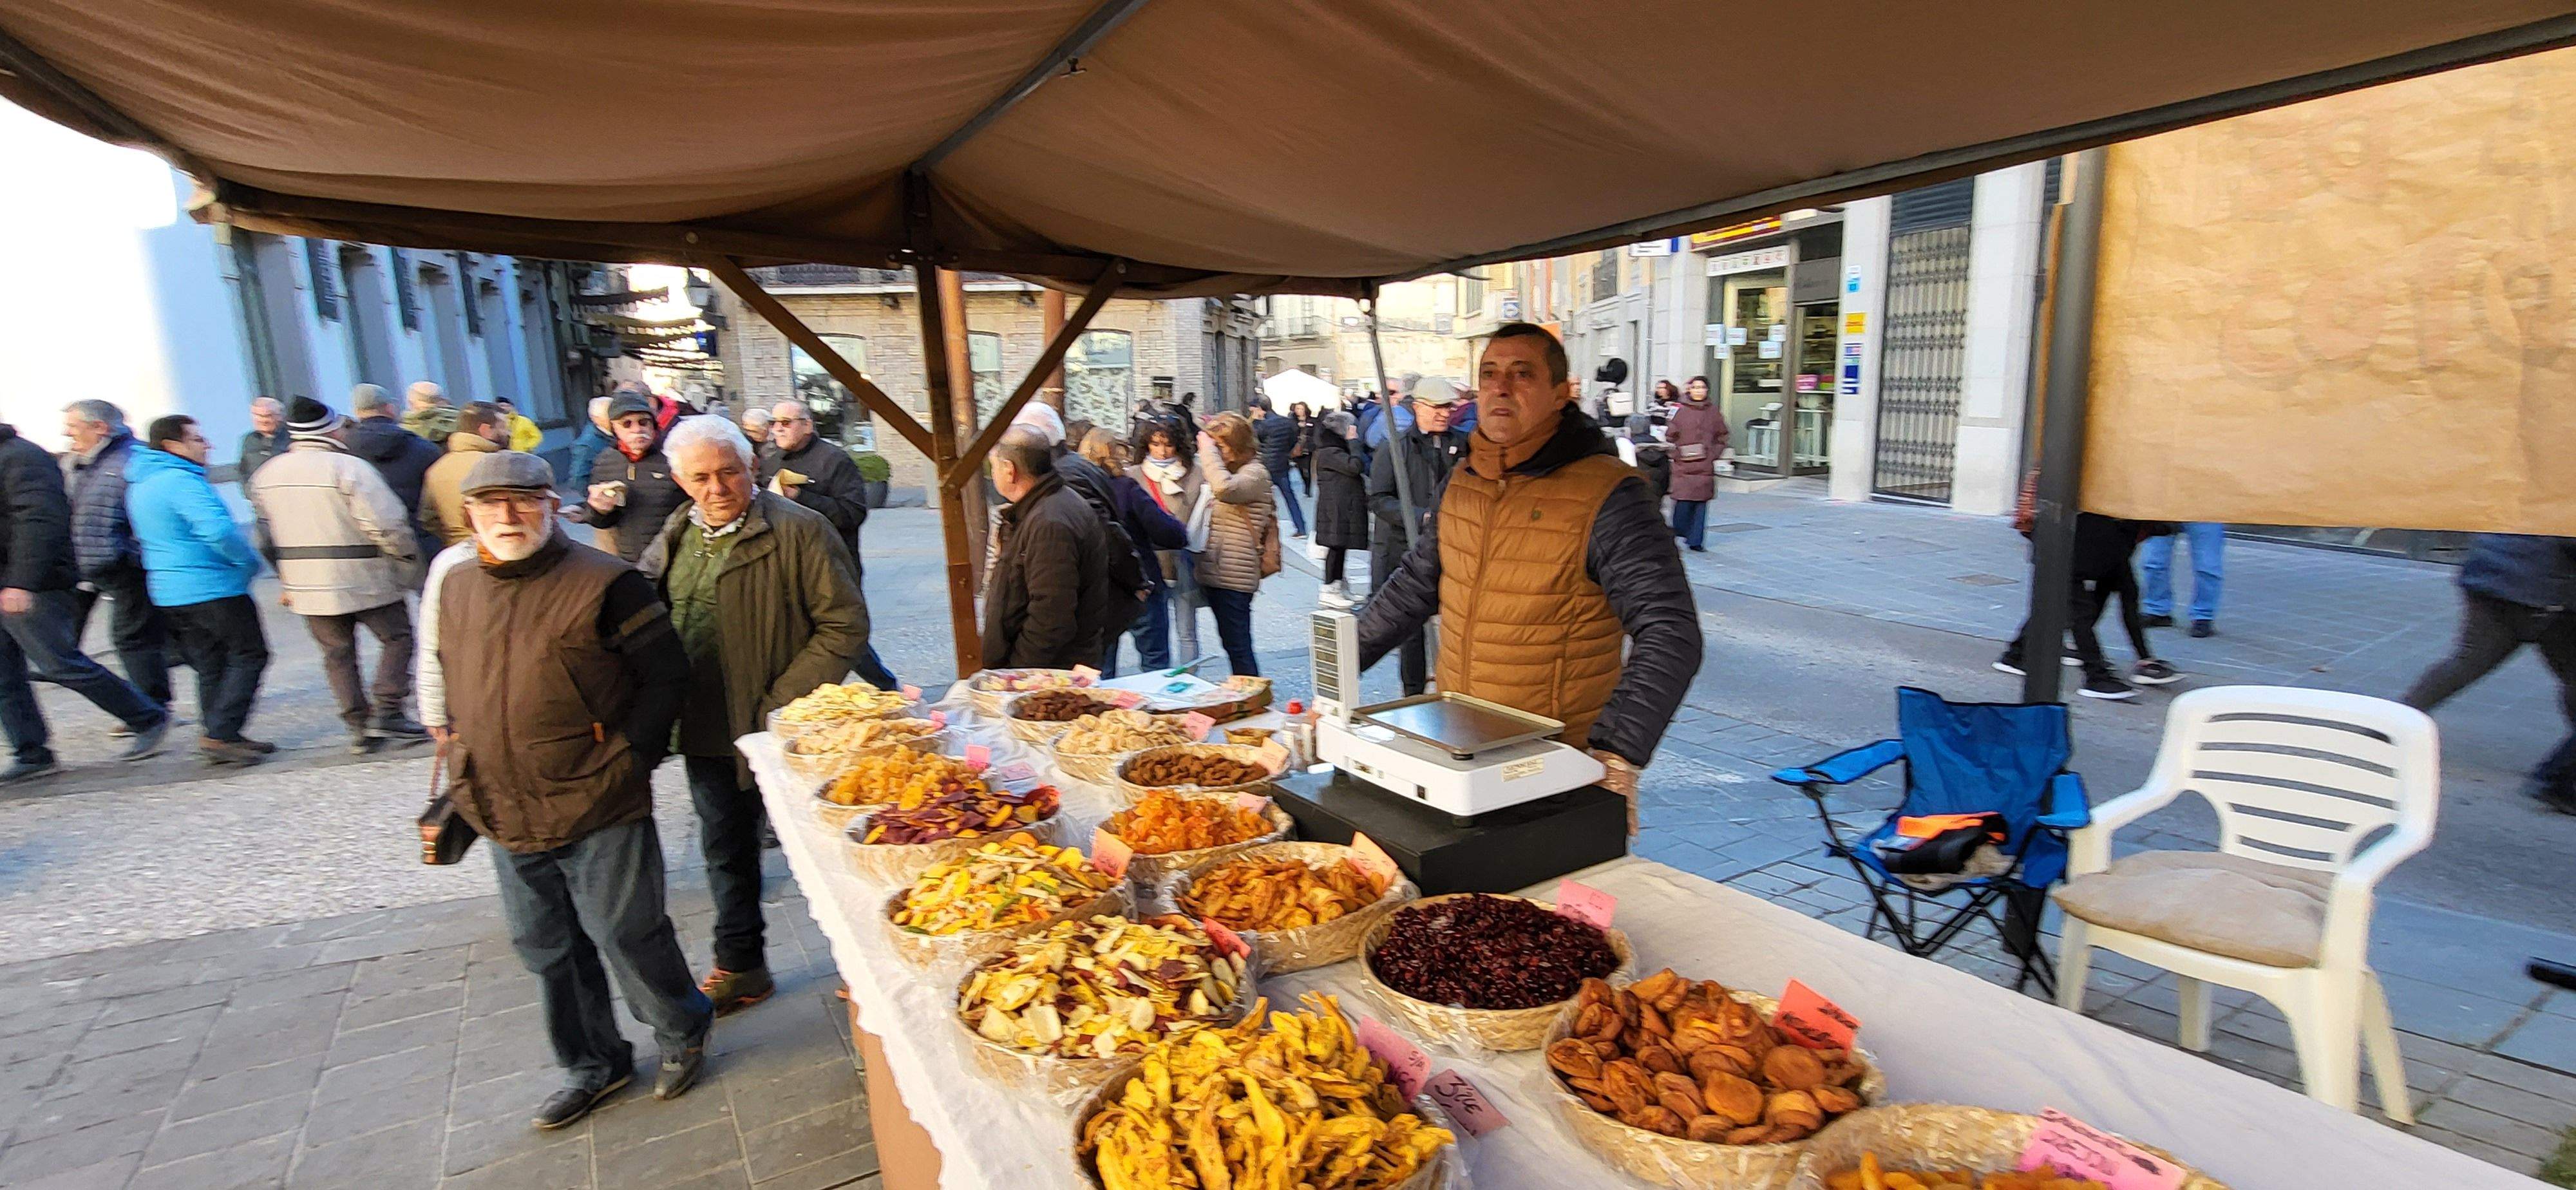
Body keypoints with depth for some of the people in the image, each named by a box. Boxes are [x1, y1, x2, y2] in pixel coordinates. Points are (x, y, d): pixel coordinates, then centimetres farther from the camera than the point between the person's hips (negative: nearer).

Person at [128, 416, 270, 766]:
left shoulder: (139, 484, 17)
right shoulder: (181, 481, -17)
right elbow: (219, 530, -28)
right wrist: (249, 562, -12)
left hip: (169, 591, 10)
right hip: (212, 588, -10)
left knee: (210, 664, 14)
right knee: (249, 655, -3)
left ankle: (216, 736, 16)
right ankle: (220, 734, -8)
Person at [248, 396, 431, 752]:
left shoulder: (265, 475, 10)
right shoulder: (349, 468, -14)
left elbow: (267, 537, 15)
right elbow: (386, 524, -19)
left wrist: (287, 581, 23)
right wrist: (408, 557, -4)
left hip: (306, 585, 6)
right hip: (364, 581, -6)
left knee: (338, 652, 13)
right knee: (397, 637, 6)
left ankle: (359, 725, 14)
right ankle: (387, 713, -3)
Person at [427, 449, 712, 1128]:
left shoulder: (603, 583, -12)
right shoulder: (455, 588, 8)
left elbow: (666, 676, -10)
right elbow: (451, 686, 20)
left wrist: (629, 759, -13)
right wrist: (463, 768, 12)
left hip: (599, 811, -6)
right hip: (507, 818, 7)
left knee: (627, 934, 5)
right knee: (545, 949, 17)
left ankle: (683, 1033, 30)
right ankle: (592, 1066, 36)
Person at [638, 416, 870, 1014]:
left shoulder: (799, 531, -14)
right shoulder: (672, 539, 7)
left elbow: (845, 625, -15)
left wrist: (785, 700, -19)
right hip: (707, 734, 6)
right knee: (726, 851, 20)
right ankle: (740, 966, 38)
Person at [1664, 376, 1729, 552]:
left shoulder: (1714, 412, 7)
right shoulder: (1680, 411, 1)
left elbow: (1722, 438, 12)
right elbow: (1670, 436, 4)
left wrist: (1713, 455, 1)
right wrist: (1676, 455, -5)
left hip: (1705, 467, 2)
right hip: (1684, 465, -2)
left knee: (1701, 503, 1)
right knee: (1683, 501, -8)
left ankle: (1696, 541, 8)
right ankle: (1678, 530, 16)